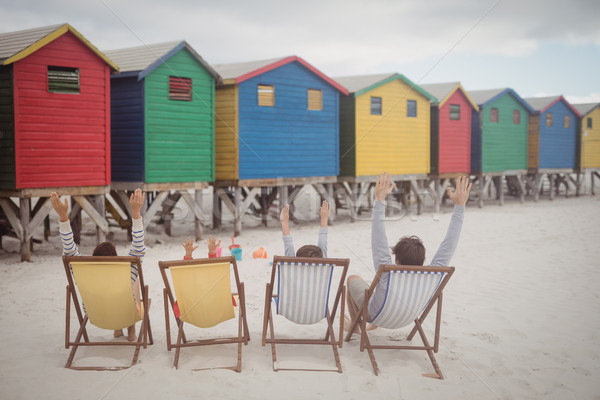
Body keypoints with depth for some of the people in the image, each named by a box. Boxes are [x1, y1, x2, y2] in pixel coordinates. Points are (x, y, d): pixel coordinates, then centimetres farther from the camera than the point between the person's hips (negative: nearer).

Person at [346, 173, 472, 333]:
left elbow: (379, 244, -48)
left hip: (376, 314, -4)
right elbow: (449, 246, -34)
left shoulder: (388, 278, -46)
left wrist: (379, 200, -50)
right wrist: (460, 205, -33)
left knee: (353, 279, 23)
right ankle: (375, 324, 50)